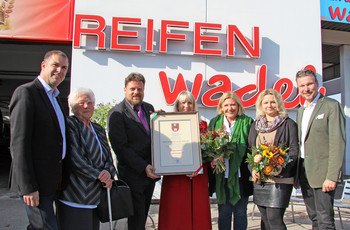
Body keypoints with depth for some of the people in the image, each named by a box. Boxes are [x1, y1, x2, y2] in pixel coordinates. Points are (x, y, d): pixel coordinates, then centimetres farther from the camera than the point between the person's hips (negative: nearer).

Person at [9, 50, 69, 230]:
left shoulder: (54, 97, 16)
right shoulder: (26, 92, -12)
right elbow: (19, 143, -18)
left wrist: (60, 178, 17)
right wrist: (28, 187, -21)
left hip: (50, 181, 9)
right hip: (35, 183, -9)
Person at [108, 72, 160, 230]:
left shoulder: (149, 108, 10)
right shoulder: (116, 113, -11)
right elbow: (120, 147, -15)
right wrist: (143, 167, -18)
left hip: (150, 172, 6)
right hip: (133, 174, -6)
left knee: (143, 214, 18)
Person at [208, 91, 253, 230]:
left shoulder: (247, 122, 3)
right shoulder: (214, 123, 9)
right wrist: (213, 159, -11)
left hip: (241, 174, -1)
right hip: (222, 175, 2)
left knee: (240, 212, 8)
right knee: (224, 212, 7)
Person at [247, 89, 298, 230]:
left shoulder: (288, 124, 2)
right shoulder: (255, 125, 15)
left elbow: (294, 151, -4)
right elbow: (249, 150, 15)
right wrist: (253, 169, -2)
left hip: (280, 178, -4)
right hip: (259, 178, 5)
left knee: (274, 218, -10)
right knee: (265, 218, 9)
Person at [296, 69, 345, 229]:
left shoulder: (331, 106, -7)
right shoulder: (301, 110, 16)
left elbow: (338, 143, -14)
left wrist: (332, 176, -19)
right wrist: (296, 173, 12)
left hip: (321, 173, -7)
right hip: (304, 172, 7)